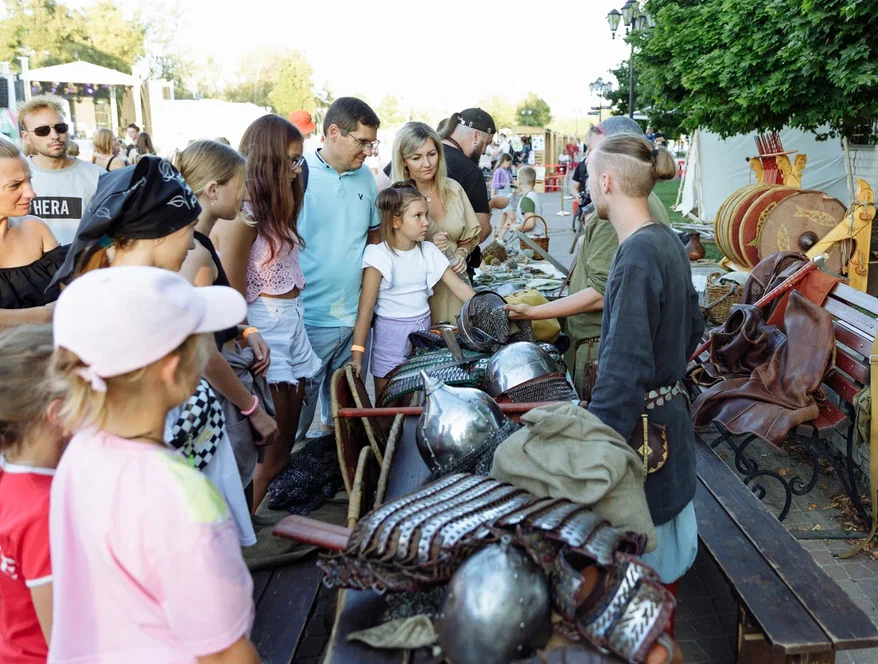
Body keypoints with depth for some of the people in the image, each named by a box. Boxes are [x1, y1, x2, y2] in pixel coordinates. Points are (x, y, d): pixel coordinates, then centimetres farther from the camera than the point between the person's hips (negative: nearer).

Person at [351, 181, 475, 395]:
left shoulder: (429, 251, 1)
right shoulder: (380, 255, -14)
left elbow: (459, 287, 1)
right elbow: (366, 309, -14)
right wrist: (357, 354, -17)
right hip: (391, 335, -4)